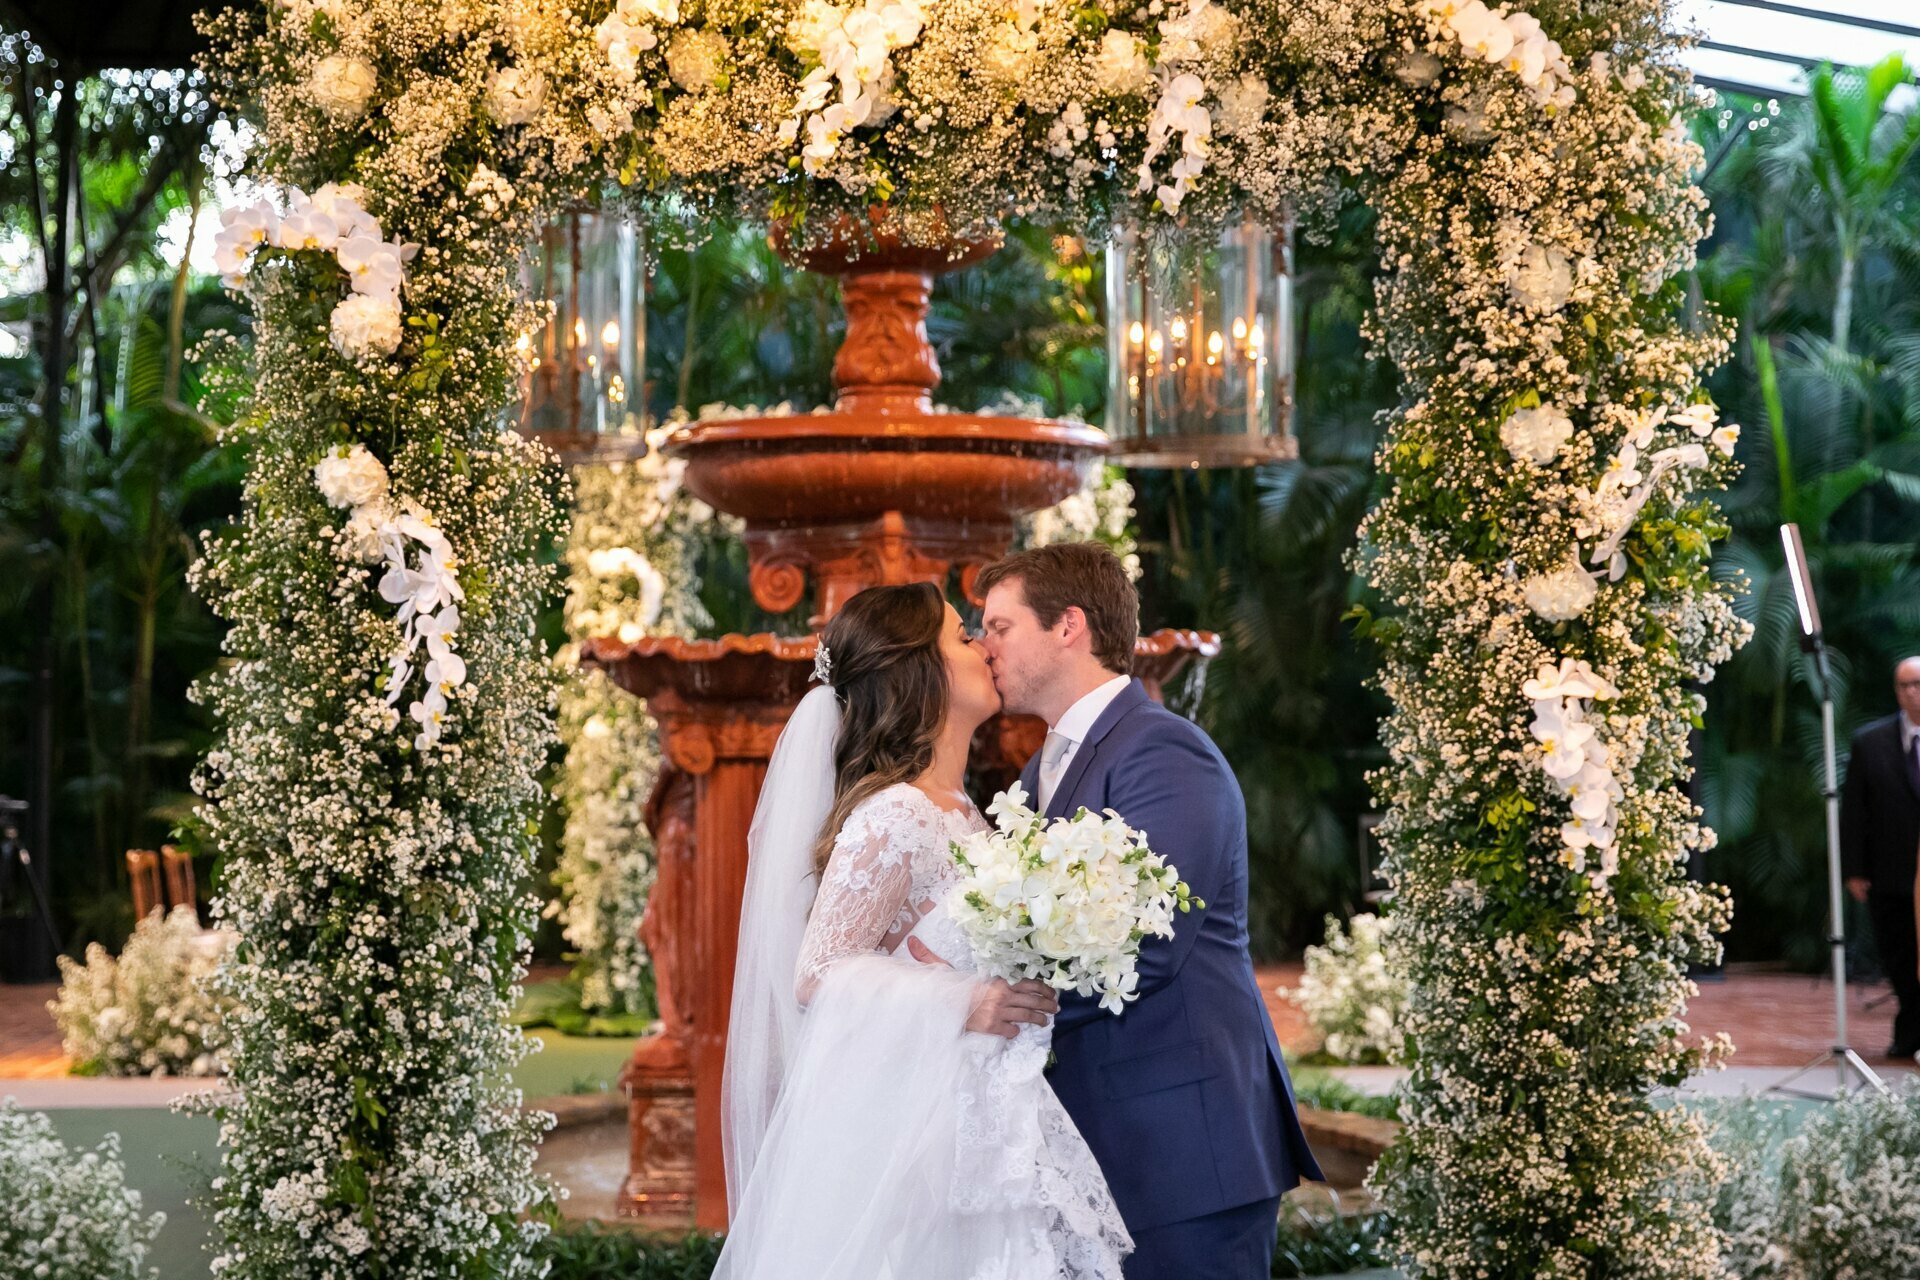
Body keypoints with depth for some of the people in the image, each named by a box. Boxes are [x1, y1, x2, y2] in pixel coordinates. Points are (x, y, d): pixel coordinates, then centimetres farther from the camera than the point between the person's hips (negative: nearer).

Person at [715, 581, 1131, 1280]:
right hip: (909, 1136, -8)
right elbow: (817, 976, -17)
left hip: (978, 1133, 8)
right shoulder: (891, 819, -14)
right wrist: (959, 1004, -26)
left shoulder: (962, 815, 12)